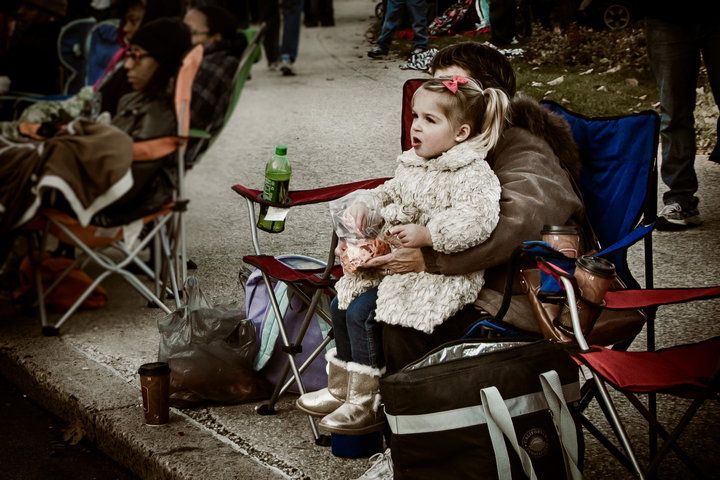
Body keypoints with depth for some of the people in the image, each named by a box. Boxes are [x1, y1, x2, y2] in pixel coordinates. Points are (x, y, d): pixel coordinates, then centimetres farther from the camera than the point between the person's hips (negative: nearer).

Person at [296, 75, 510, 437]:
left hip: (440, 273, -10)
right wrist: (363, 205, 6)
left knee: (362, 313, -21)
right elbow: (389, 193, 27)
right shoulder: (410, 164, 10)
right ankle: (344, 386, 25)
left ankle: (368, 404, -8)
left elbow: (476, 220, -31)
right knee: (341, 304, 9)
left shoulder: (473, 174, -17)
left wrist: (426, 235, -36)